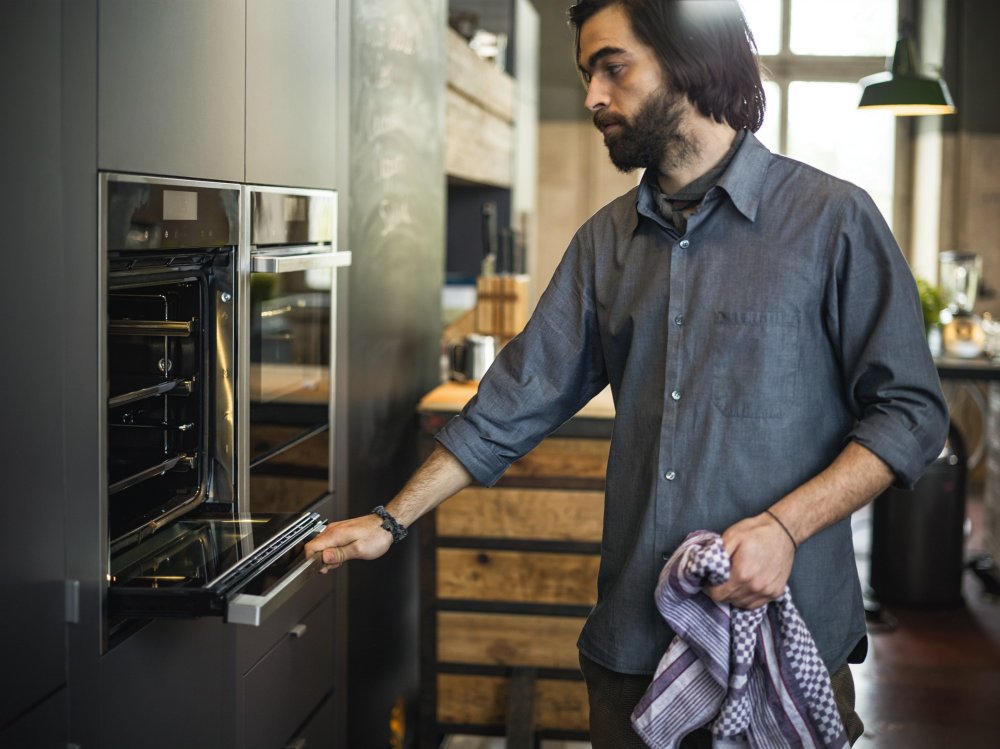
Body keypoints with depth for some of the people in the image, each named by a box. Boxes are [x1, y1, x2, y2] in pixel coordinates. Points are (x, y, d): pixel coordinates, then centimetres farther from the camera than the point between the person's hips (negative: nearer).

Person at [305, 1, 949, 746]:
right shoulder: (606, 241, 10)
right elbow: (519, 400, 11)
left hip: (783, 637, -4)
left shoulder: (832, 218, -6)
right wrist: (393, 519, 8)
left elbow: (910, 411, -6)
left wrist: (784, 525, -19)